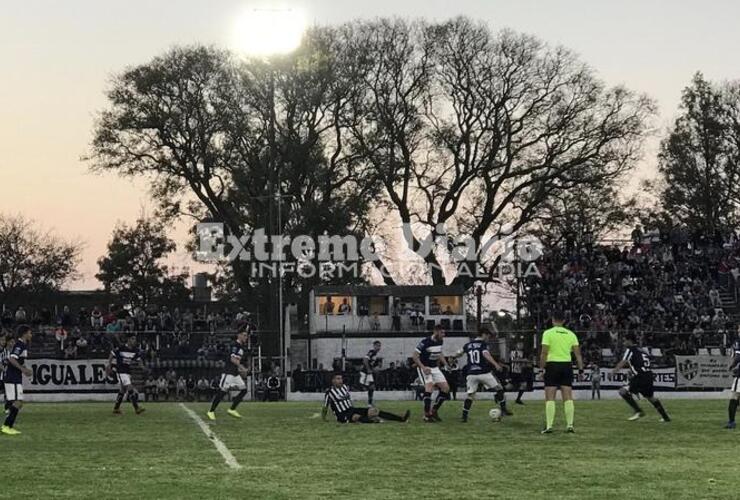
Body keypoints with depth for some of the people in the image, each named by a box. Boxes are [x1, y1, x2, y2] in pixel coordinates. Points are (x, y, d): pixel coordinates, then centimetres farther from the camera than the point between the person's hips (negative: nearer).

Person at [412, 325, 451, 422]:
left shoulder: (440, 341, 1)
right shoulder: (425, 342, -21)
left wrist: (445, 364, 9)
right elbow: (414, 356, -17)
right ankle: (427, 414, -19)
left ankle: (434, 410, 12)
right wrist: (423, 367, -26)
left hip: (435, 368, 7)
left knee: (446, 388, -1)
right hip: (425, 368, -7)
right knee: (429, 386, -26)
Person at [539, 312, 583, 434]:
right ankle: (570, 425, 2)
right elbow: (577, 353, 4)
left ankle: (549, 426, -7)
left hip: (552, 365, -3)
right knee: (568, 398, 6)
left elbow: (544, 353, -10)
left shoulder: (548, 333, -3)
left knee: (550, 398, -1)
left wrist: (542, 368, -5)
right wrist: (580, 368, 6)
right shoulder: (570, 334, 8)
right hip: (567, 365, 3)